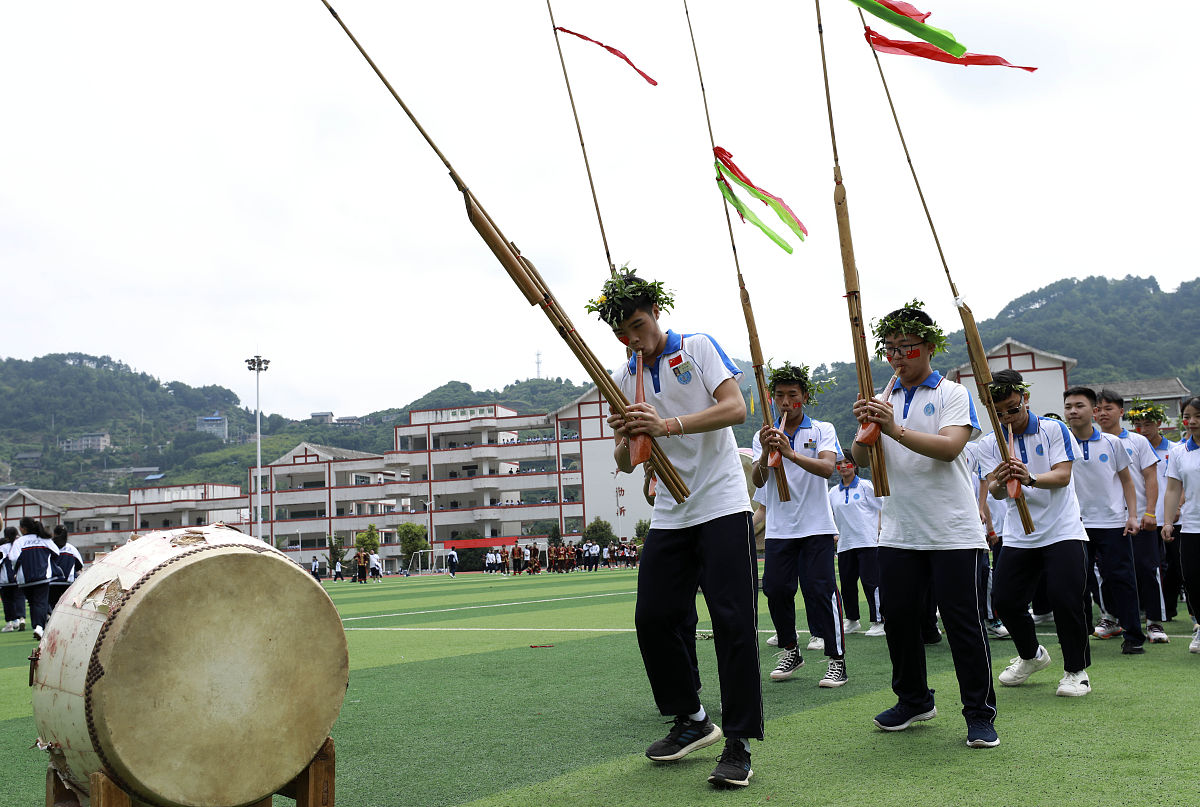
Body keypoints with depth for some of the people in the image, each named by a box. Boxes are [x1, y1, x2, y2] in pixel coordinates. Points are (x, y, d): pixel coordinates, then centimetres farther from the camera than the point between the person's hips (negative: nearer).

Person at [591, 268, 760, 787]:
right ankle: (691, 719, 22)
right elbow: (625, 465, 9)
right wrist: (625, 440, -15)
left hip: (722, 505, -5)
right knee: (653, 618, 3)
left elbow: (736, 408, -15)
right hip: (669, 515, 6)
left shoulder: (697, 347, -2)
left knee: (732, 619, -10)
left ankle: (738, 744, -3)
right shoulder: (624, 380, 11)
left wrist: (667, 425, -27)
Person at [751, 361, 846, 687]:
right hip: (778, 528, 3)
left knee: (820, 588, -9)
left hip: (816, 525, -3)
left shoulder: (822, 430, 2)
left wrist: (791, 453, -31)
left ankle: (837, 659, 0)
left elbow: (827, 468, -17)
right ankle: (790, 651, 21)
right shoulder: (764, 435, 9)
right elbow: (757, 481, -4)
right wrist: (765, 455, -24)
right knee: (776, 589, 2)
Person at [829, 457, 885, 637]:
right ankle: (852, 620, 20)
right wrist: (835, 534, 14)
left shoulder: (866, 486, 0)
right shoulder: (833, 492, 12)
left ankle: (878, 622, 1)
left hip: (868, 542, -4)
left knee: (870, 582, -7)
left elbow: (883, 508, 1)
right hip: (844, 544, 5)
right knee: (847, 583, 6)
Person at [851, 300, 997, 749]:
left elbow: (949, 447, -19)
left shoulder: (952, 394, -2)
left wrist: (895, 429, -30)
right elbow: (862, 459, 4)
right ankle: (914, 701, 28)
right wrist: (865, 429, -16)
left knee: (963, 622, -2)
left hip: (952, 532, -5)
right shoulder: (884, 400, 12)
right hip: (898, 533, 5)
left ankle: (980, 715, 10)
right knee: (899, 617, 10)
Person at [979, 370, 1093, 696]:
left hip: (1062, 530, -3)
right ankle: (1031, 655, 29)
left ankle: (1076, 669, 7)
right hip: (1018, 534, 3)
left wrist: (1030, 478, -35)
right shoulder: (990, 443, 3)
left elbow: (1062, 475, -14)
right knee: (1005, 600, 0)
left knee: (1066, 598, -15)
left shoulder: (1054, 430, -3)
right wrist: (999, 483, -31)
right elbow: (995, 493, -5)